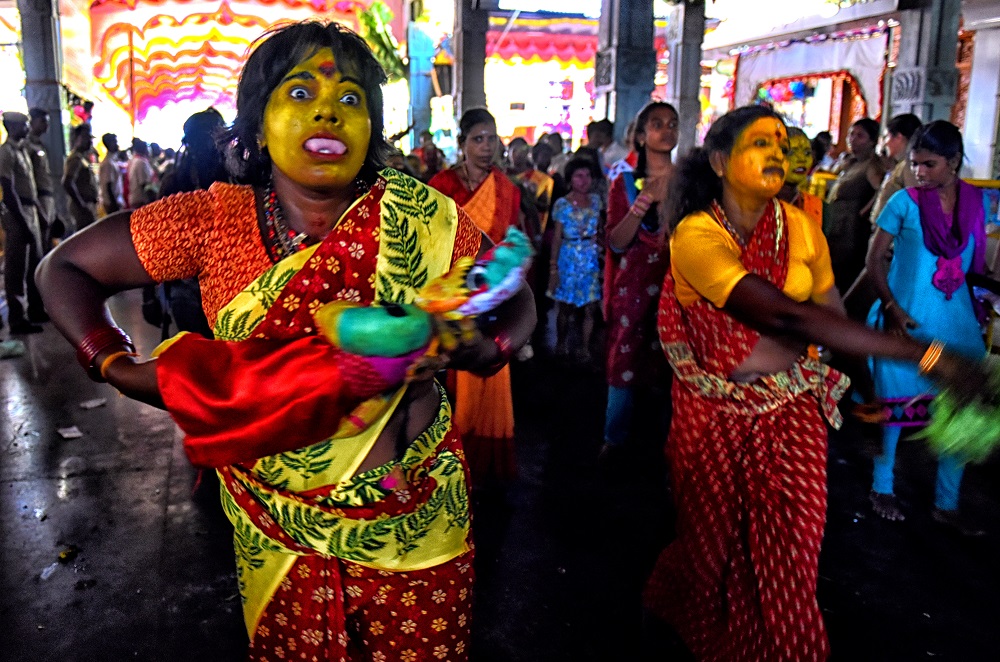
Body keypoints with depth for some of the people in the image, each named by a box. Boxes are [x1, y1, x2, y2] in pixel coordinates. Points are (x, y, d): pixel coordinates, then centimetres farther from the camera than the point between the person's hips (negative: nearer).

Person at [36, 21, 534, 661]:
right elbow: (66, 267, -1)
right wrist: (117, 365, -16)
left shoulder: (420, 217, -13)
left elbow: (516, 300, -1)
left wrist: (483, 350, -22)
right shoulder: (214, 219, -11)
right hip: (278, 525, 1)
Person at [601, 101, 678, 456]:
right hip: (634, 285, 0)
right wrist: (638, 209, -17)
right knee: (624, 360, 2)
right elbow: (615, 243, -3)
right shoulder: (625, 183, 6)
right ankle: (614, 438, 17)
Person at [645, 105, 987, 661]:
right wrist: (927, 356, -31)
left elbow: (832, 316, 1)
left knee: (790, 554, 3)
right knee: (715, 543, 14)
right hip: (718, 414, -3)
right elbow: (788, 318, -28)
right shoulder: (695, 235, -17)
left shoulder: (800, 227, 0)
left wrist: (742, 352, -12)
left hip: (793, 410, 3)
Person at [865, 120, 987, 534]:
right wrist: (890, 307, -16)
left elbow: (976, 259, 14)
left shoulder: (978, 202, 3)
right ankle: (882, 487, 25)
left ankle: (946, 503, 20)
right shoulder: (905, 201, -7)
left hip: (956, 318, 4)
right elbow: (875, 259, -7)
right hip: (906, 316, -3)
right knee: (895, 401, 7)